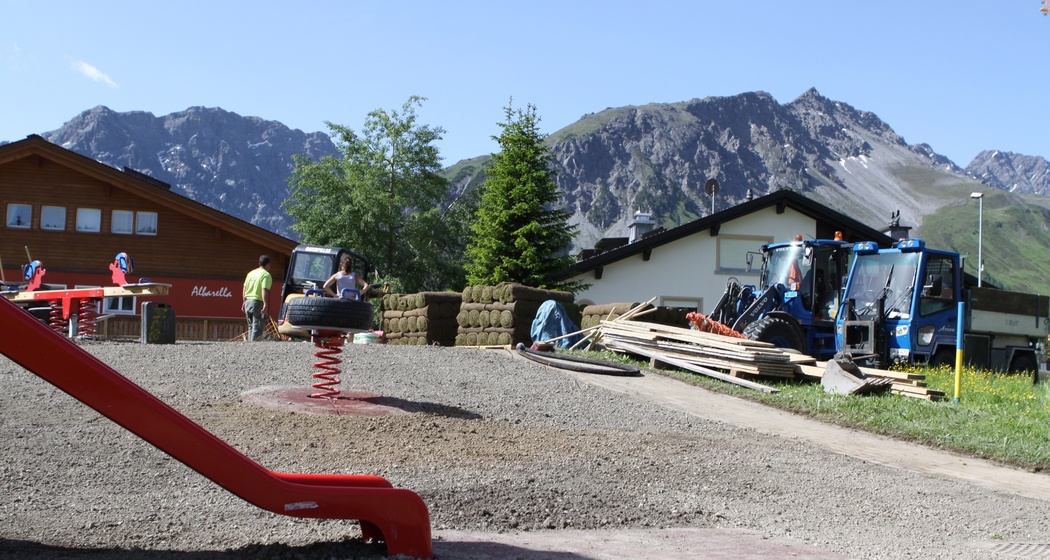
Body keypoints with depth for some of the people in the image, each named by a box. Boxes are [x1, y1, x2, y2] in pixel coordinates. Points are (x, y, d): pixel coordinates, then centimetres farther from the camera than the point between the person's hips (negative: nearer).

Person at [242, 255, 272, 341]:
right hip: (258, 302, -7)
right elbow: (264, 290, -20)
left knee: (251, 327, 16)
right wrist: (265, 305, -24)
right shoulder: (266, 275, -9)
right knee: (257, 327, -5)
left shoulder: (251, 273, 15)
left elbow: (244, 288, 18)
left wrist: (244, 302, 25)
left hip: (248, 302, 7)